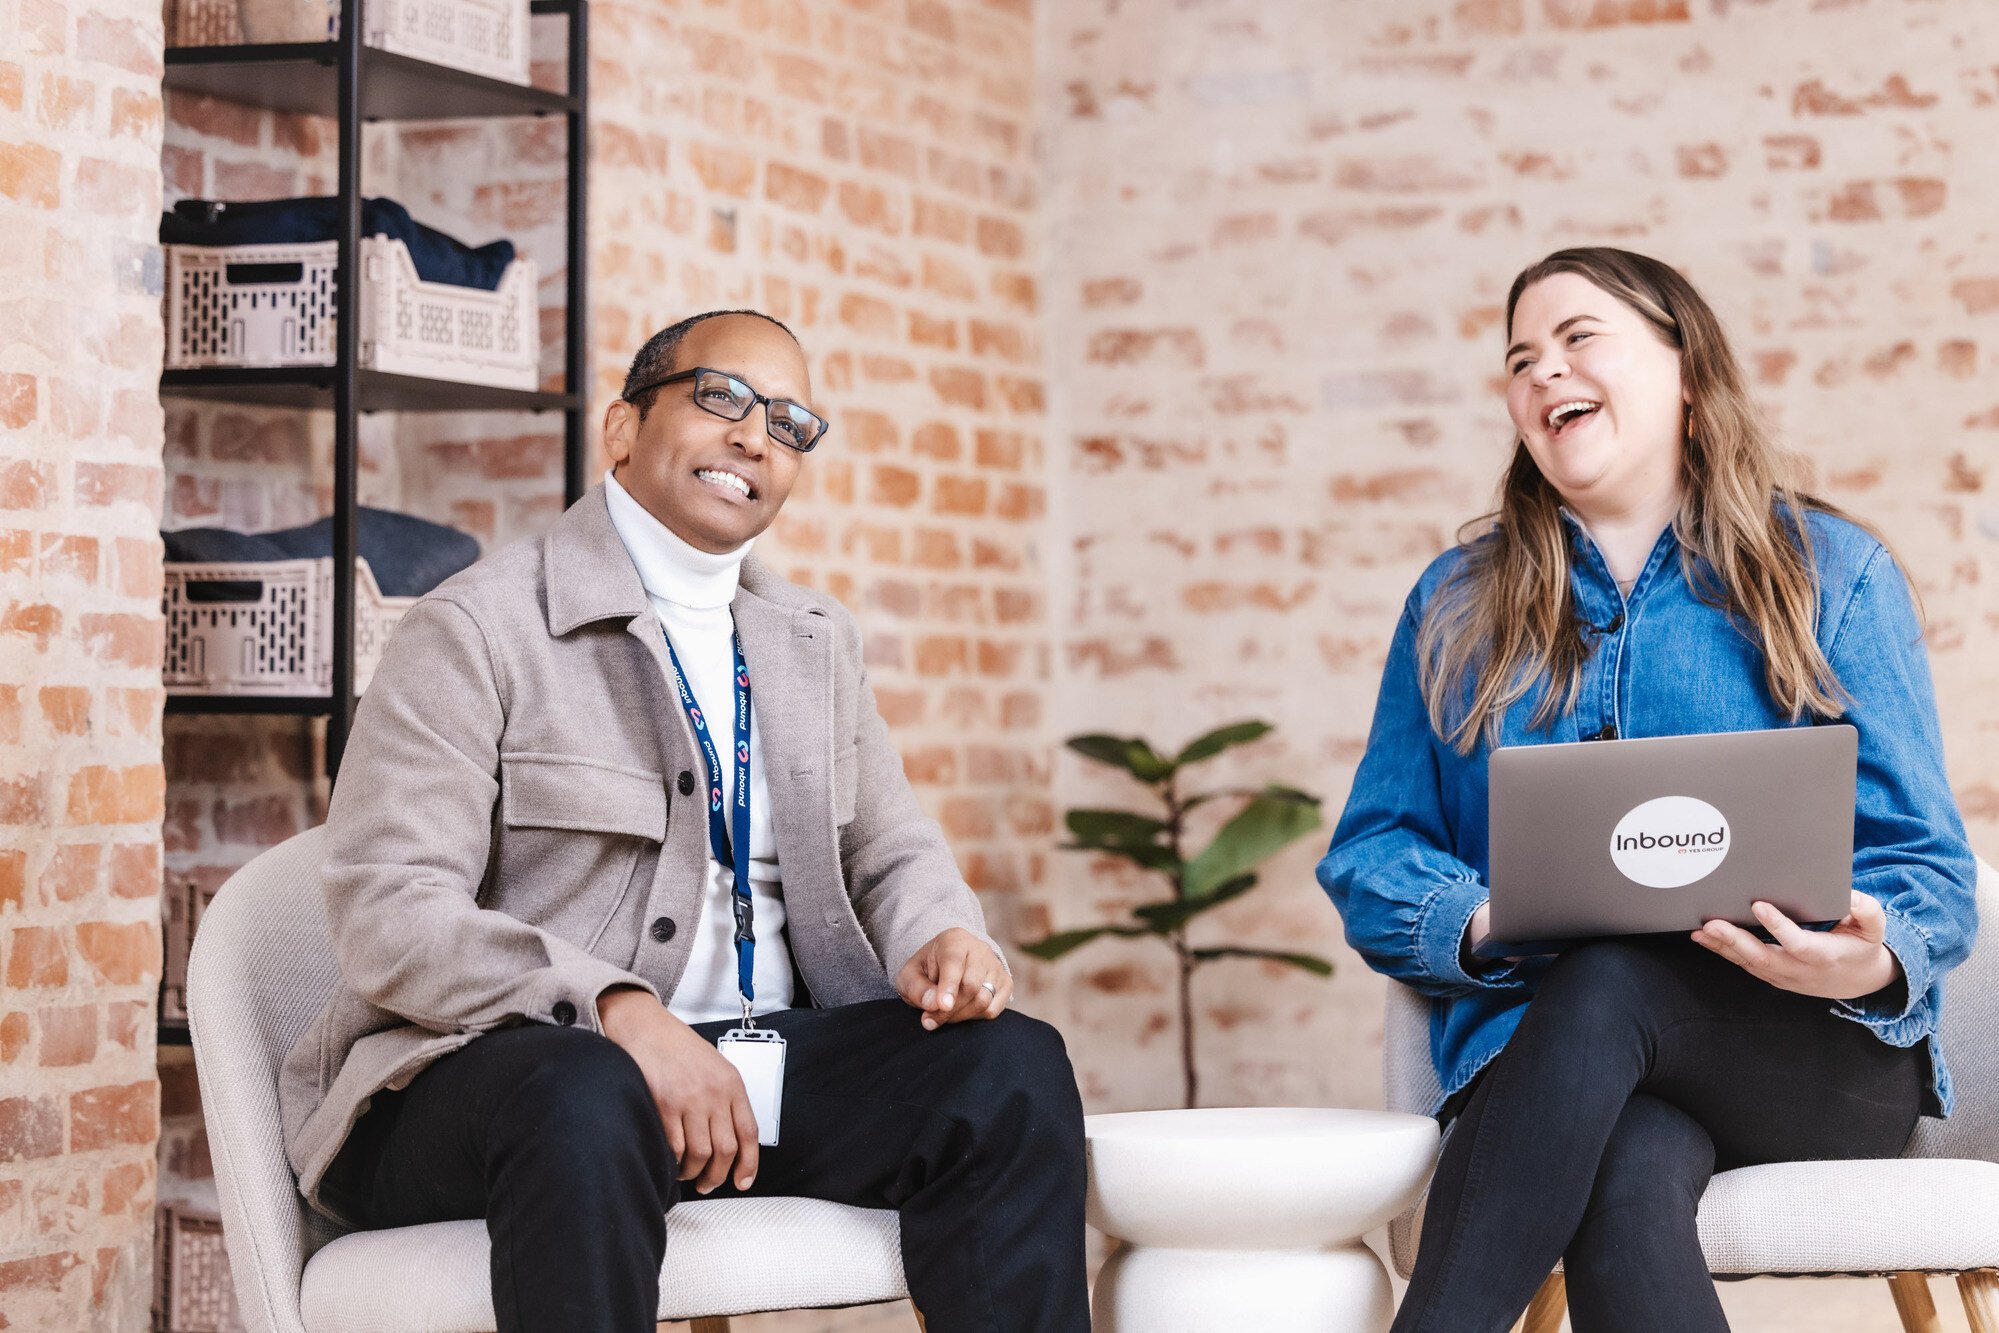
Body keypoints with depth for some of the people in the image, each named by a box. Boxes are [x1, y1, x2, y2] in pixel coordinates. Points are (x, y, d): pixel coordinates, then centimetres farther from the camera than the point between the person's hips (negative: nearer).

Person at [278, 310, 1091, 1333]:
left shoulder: (818, 643, 19)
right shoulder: (476, 629, -4)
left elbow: (890, 851, 23)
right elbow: (389, 918, -14)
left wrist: (939, 940, -3)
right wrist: (614, 1009, -29)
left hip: (754, 1061, 6)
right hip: (498, 1072, -6)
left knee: (1013, 1064, -19)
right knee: (586, 1100, -41)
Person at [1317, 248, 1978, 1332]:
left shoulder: (1833, 575, 11)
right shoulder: (1456, 604, 18)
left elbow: (1921, 865, 5)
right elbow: (1371, 857, 11)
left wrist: (1875, 959, -20)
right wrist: (1482, 925, -12)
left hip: (1819, 1056, -1)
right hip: (1537, 1034, 1)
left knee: (1605, 984, -37)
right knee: (1626, 1176, -38)